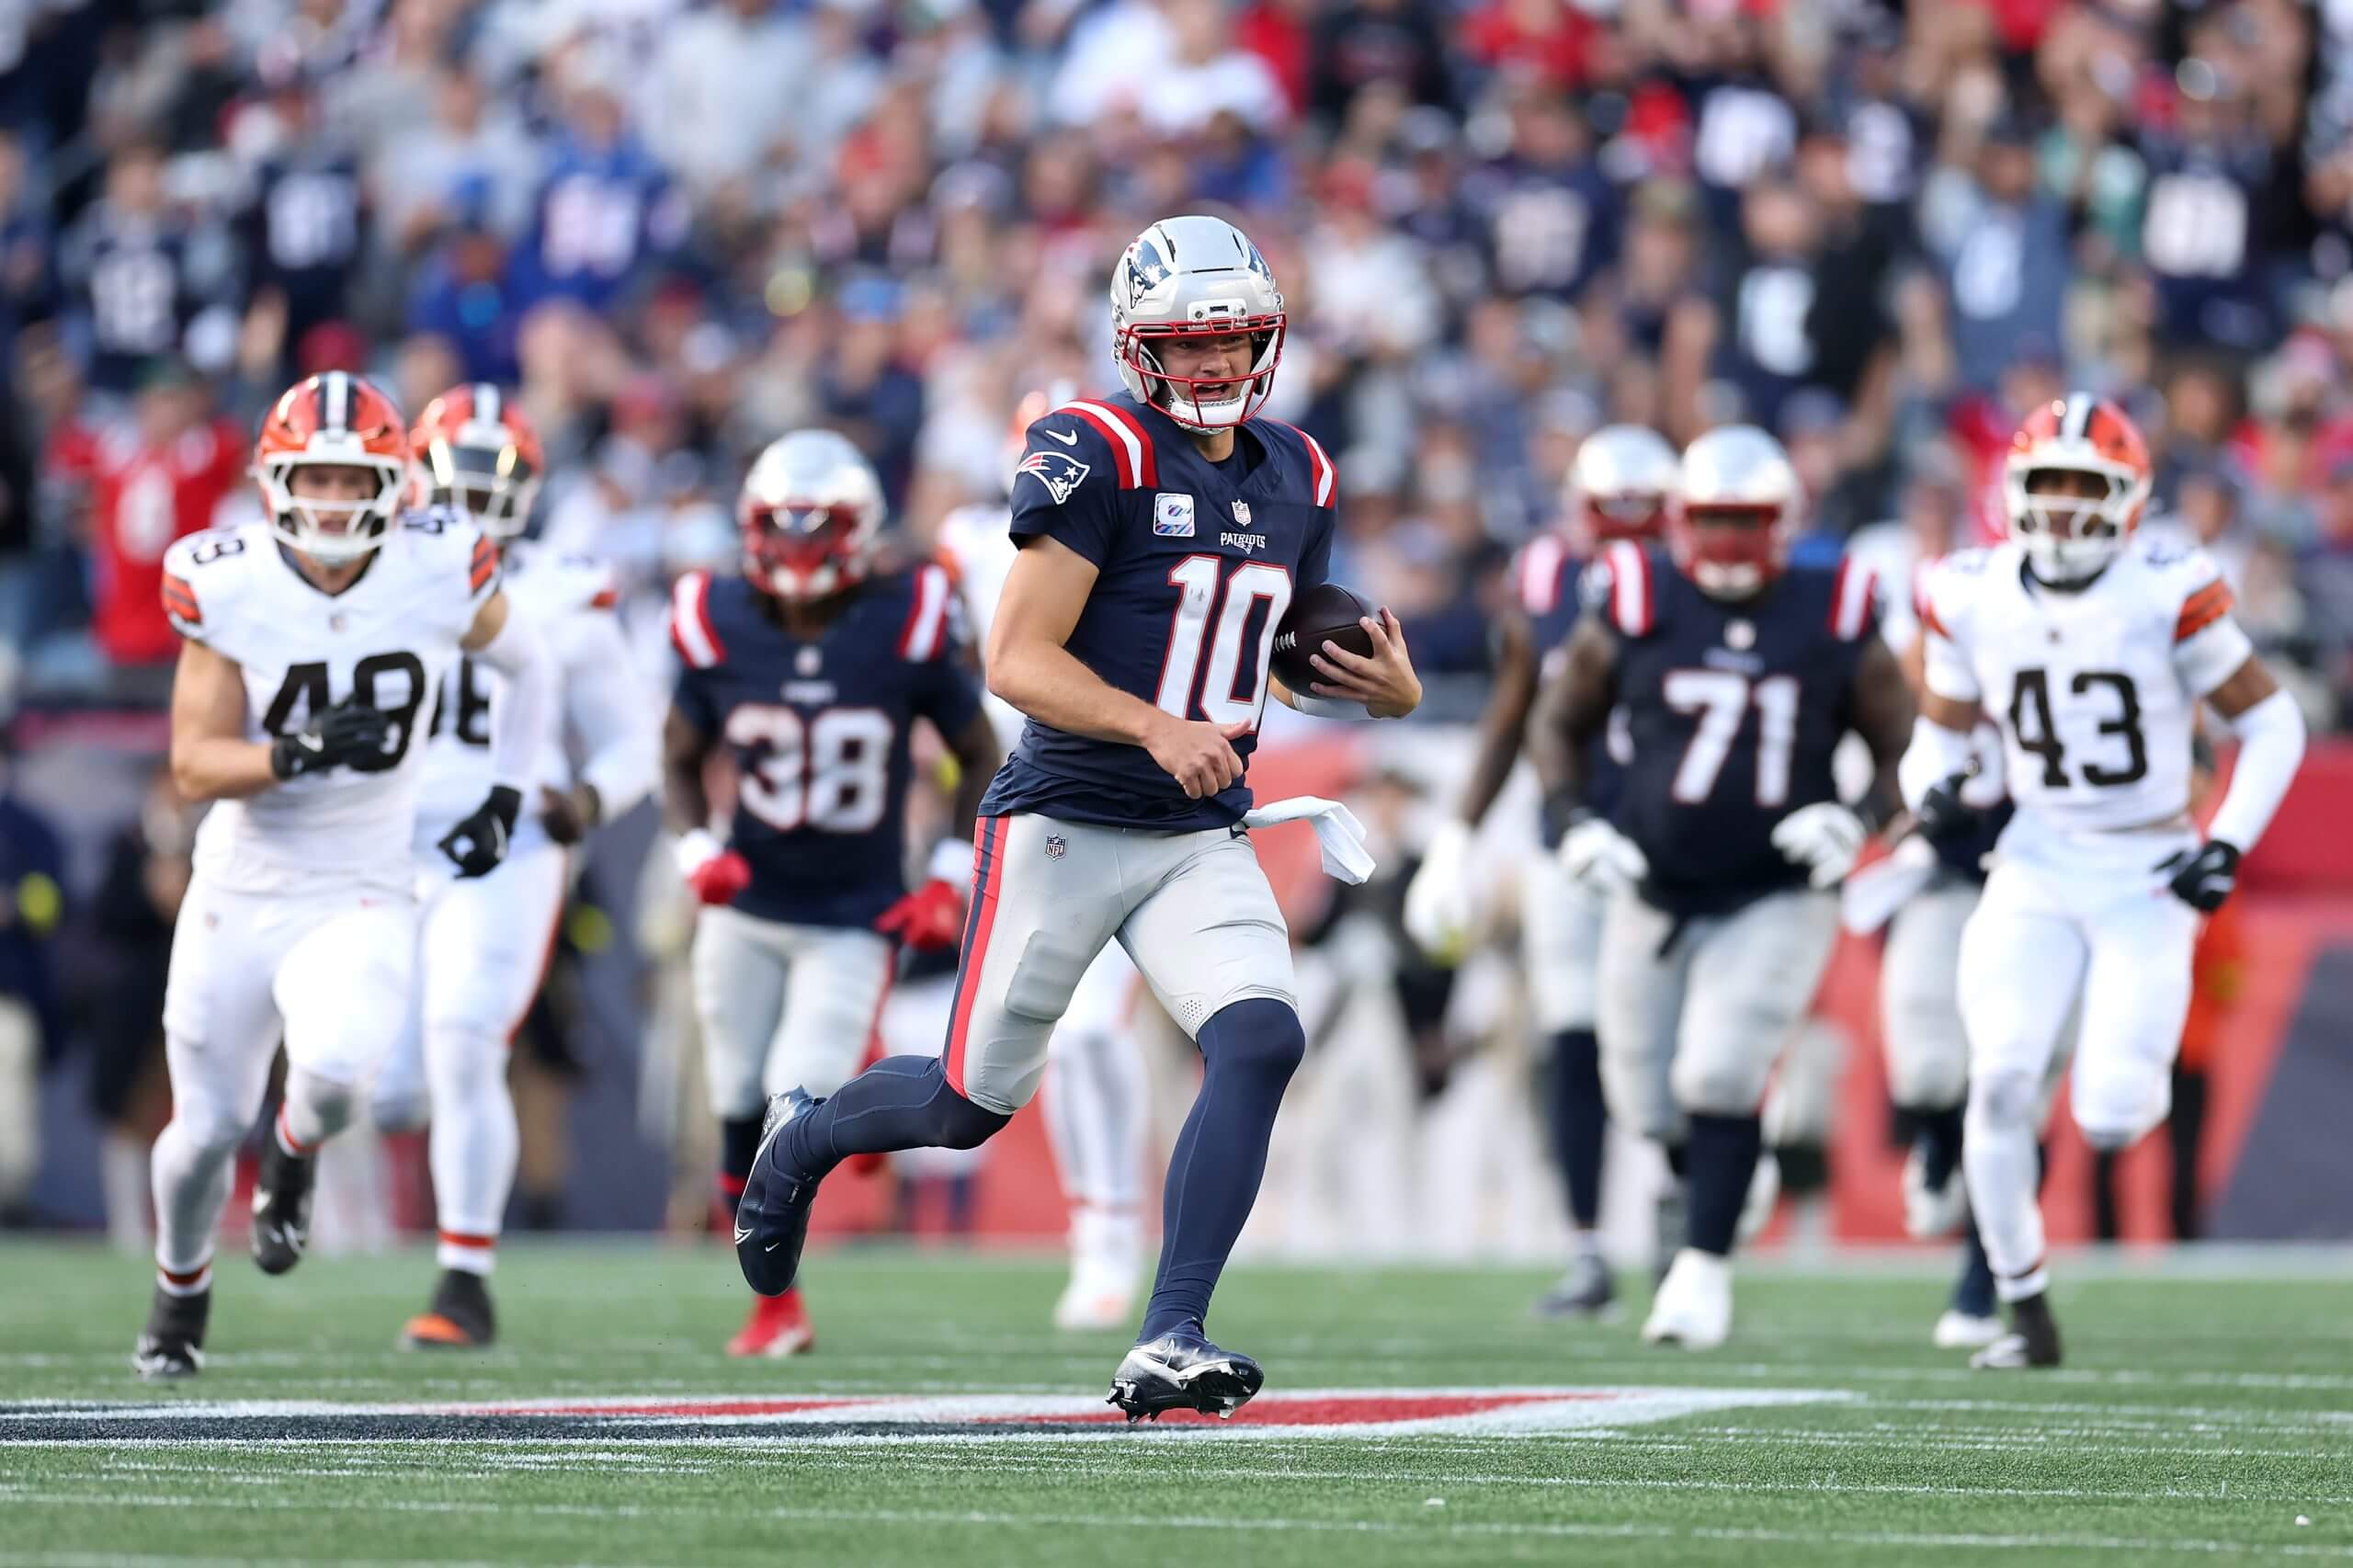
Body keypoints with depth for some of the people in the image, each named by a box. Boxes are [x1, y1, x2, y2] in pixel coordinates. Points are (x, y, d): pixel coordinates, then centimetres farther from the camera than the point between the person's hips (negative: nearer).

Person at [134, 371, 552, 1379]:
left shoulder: (440, 577, -10)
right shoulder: (227, 588, -12)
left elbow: (525, 667, 13)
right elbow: (195, 767, -13)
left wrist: (504, 800, 7)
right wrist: (299, 751, -30)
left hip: (360, 898, -1)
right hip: (239, 891, 1)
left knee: (334, 1070, -29)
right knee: (206, 1128, 7)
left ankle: (292, 1161, 9)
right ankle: (181, 1287, 40)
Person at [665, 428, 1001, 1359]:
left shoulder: (906, 628, -12)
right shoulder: (721, 629, -7)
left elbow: (982, 759, 1)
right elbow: (681, 759, 8)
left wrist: (952, 879, -7)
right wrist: (697, 851, -10)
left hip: (854, 922, -2)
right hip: (745, 911, 2)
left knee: (801, 1101, -15)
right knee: (742, 1117, 4)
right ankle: (776, 1309, 20)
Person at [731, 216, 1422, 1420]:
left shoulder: (1296, 477, 9)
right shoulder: (1098, 456, -13)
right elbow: (1018, 660, -18)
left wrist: (1383, 687, 0)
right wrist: (1157, 727, -30)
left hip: (1203, 838, 5)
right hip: (1067, 824, -5)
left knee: (1261, 1042, -20)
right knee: (973, 1103, 4)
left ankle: (1168, 1345, -18)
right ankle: (802, 1141, 38)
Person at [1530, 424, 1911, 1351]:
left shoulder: (1835, 624, -4)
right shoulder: (1635, 608, -3)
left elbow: (1902, 750, 5)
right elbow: (1561, 721, 10)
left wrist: (1861, 820, -14)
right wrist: (1573, 822, -6)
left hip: (1777, 900, -2)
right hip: (1655, 892, 2)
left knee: (1719, 1076, -18)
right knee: (1647, 1102, 6)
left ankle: (1705, 1267, -5)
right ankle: (1721, 1185, 39)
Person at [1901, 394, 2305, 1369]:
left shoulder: (2168, 596, -12)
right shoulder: (1973, 601, -2)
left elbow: (2270, 721, -2)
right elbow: (1942, 729, 13)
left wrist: (2230, 843, -12)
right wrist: (1933, 790, -9)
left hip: (2148, 877, -3)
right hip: (2036, 874, 3)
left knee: (2110, 1120, -13)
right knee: (2000, 1077, -16)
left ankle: (2130, 1071, 28)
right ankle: (2026, 1315, -1)